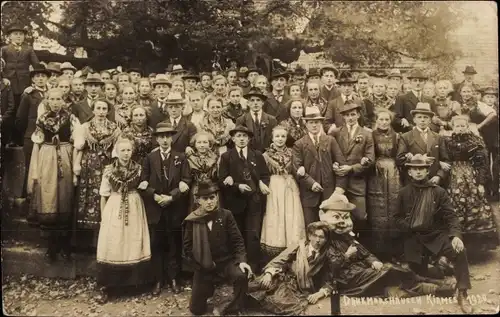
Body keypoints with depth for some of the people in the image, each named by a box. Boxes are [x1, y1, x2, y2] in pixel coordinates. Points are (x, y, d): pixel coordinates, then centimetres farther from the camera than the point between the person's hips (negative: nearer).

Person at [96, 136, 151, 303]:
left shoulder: (138, 169, -1)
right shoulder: (109, 170, -3)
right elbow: (104, 196, 5)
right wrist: (103, 216, 5)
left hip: (134, 211, 1)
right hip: (114, 211, -1)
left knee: (134, 247, 5)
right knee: (112, 248, 0)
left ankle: (134, 282, 21)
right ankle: (105, 287, 11)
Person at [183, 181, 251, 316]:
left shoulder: (226, 215, -5)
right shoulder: (192, 220, -6)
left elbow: (237, 240, -6)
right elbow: (187, 247, -1)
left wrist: (242, 260, -22)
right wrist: (201, 266, -8)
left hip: (226, 261, -1)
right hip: (203, 267, 1)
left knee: (242, 276, -34)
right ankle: (208, 287, 38)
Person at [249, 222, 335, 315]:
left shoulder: (326, 256, 1)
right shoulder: (299, 246, -2)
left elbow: (329, 282, 6)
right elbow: (278, 261, -5)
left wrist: (319, 294, -12)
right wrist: (269, 274, -23)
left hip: (306, 294, 0)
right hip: (288, 284, 0)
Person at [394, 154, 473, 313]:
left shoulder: (438, 191, 2)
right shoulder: (404, 193, 5)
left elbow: (451, 215, -5)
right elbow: (398, 218, 9)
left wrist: (456, 235, -22)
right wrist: (408, 226, -13)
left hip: (435, 234, -1)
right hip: (413, 237, 1)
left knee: (460, 252, -26)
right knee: (417, 273, -8)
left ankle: (462, 294, -11)